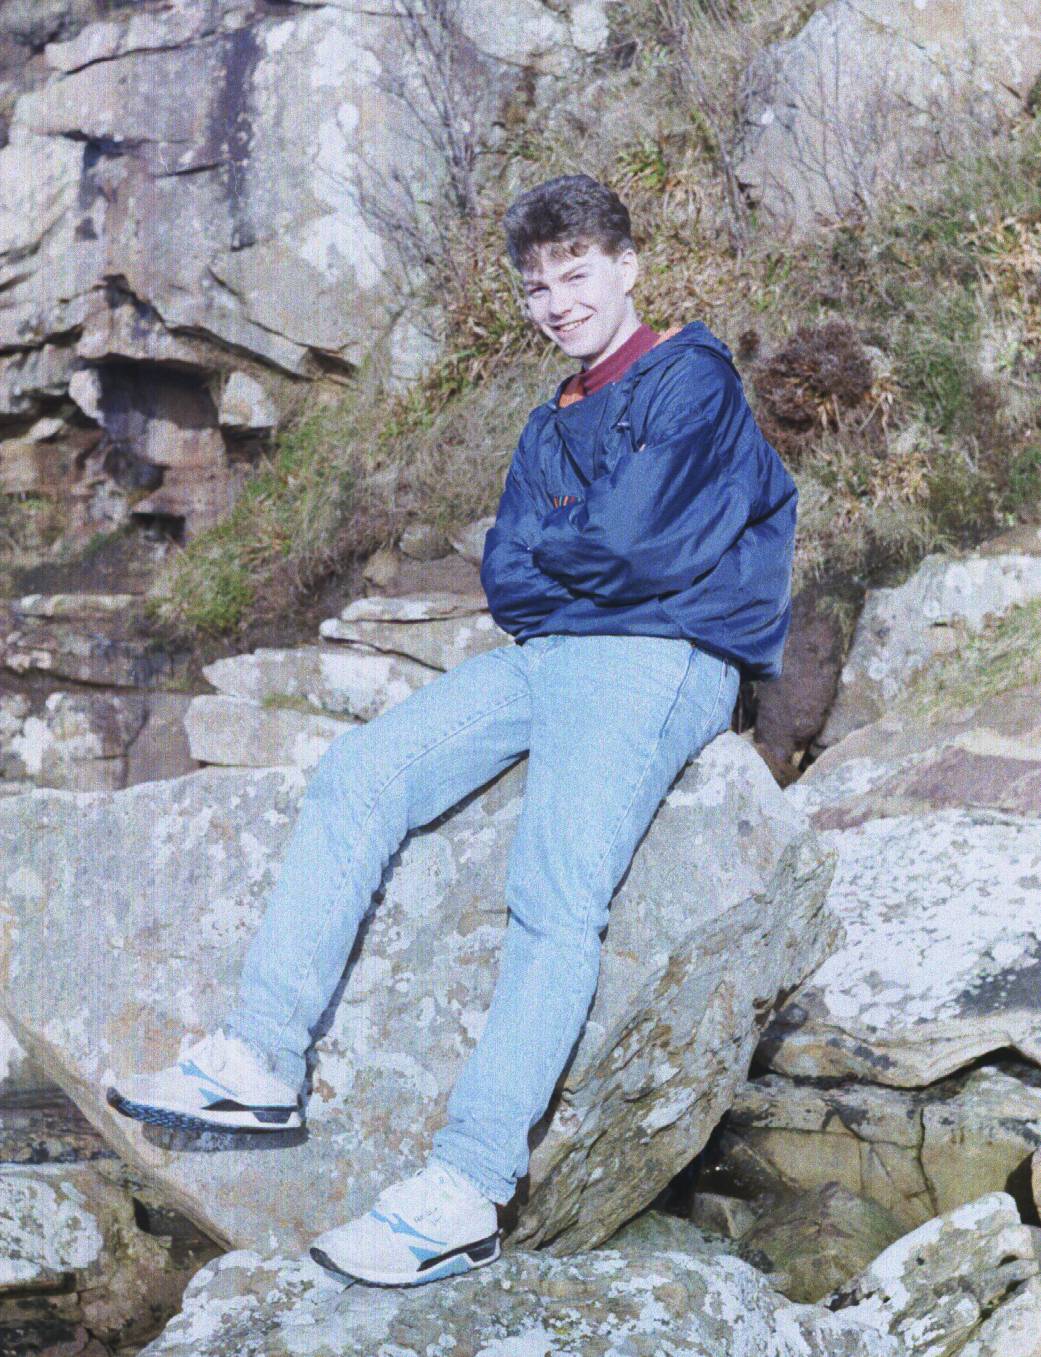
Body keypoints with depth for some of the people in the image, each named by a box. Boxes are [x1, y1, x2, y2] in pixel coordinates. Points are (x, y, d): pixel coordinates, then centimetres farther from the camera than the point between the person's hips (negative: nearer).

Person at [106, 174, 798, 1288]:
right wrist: (578, 567, -3)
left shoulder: (690, 379, 0)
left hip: (658, 662, -8)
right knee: (357, 773, -11)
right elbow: (504, 576, 16)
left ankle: (466, 1190, -33)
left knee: (553, 899, -26)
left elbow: (626, 545, -12)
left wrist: (548, 555, 7)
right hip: (546, 656, 8)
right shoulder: (552, 426, 26)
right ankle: (262, 1058, -15)